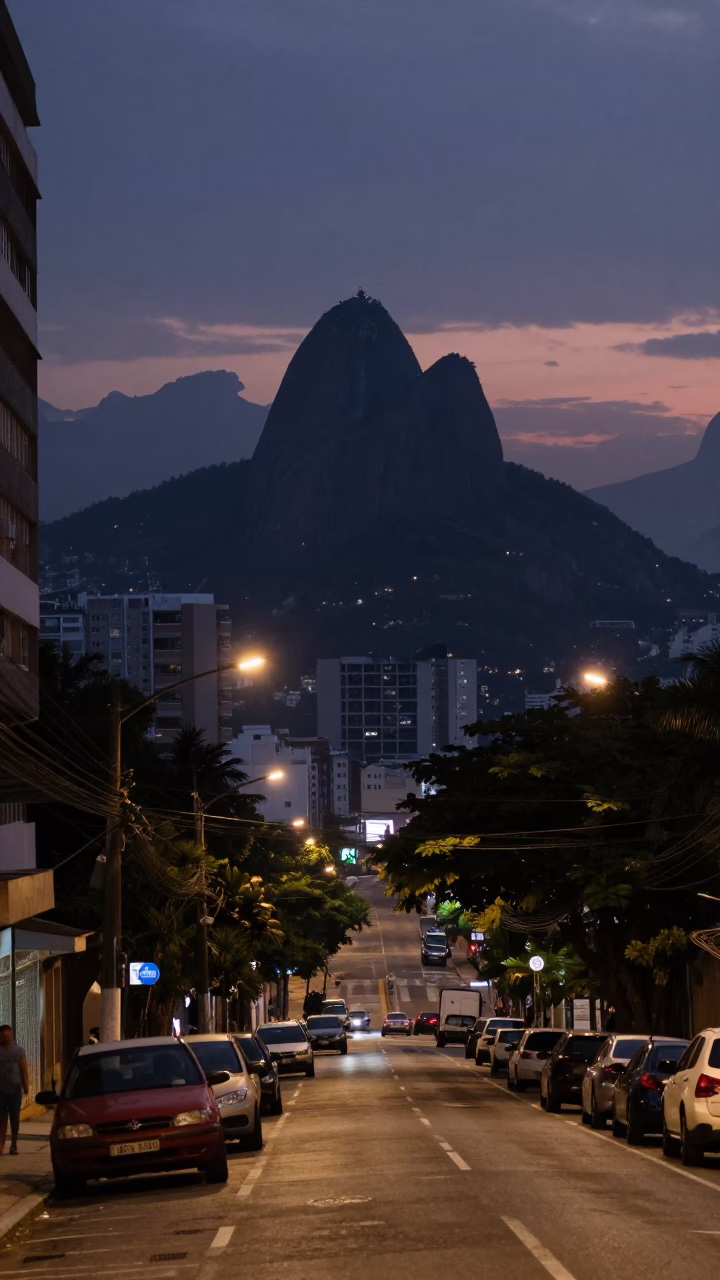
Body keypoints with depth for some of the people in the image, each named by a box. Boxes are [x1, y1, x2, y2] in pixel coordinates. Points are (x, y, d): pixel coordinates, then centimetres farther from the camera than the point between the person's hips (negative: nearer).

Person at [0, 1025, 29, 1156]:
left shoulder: (19, 1050, 6)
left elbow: (24, 1070, 3)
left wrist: (26, 1086, -6)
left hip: (15, 1089, 0)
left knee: (14, 1118, 2)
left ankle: (14, 1144, 12)